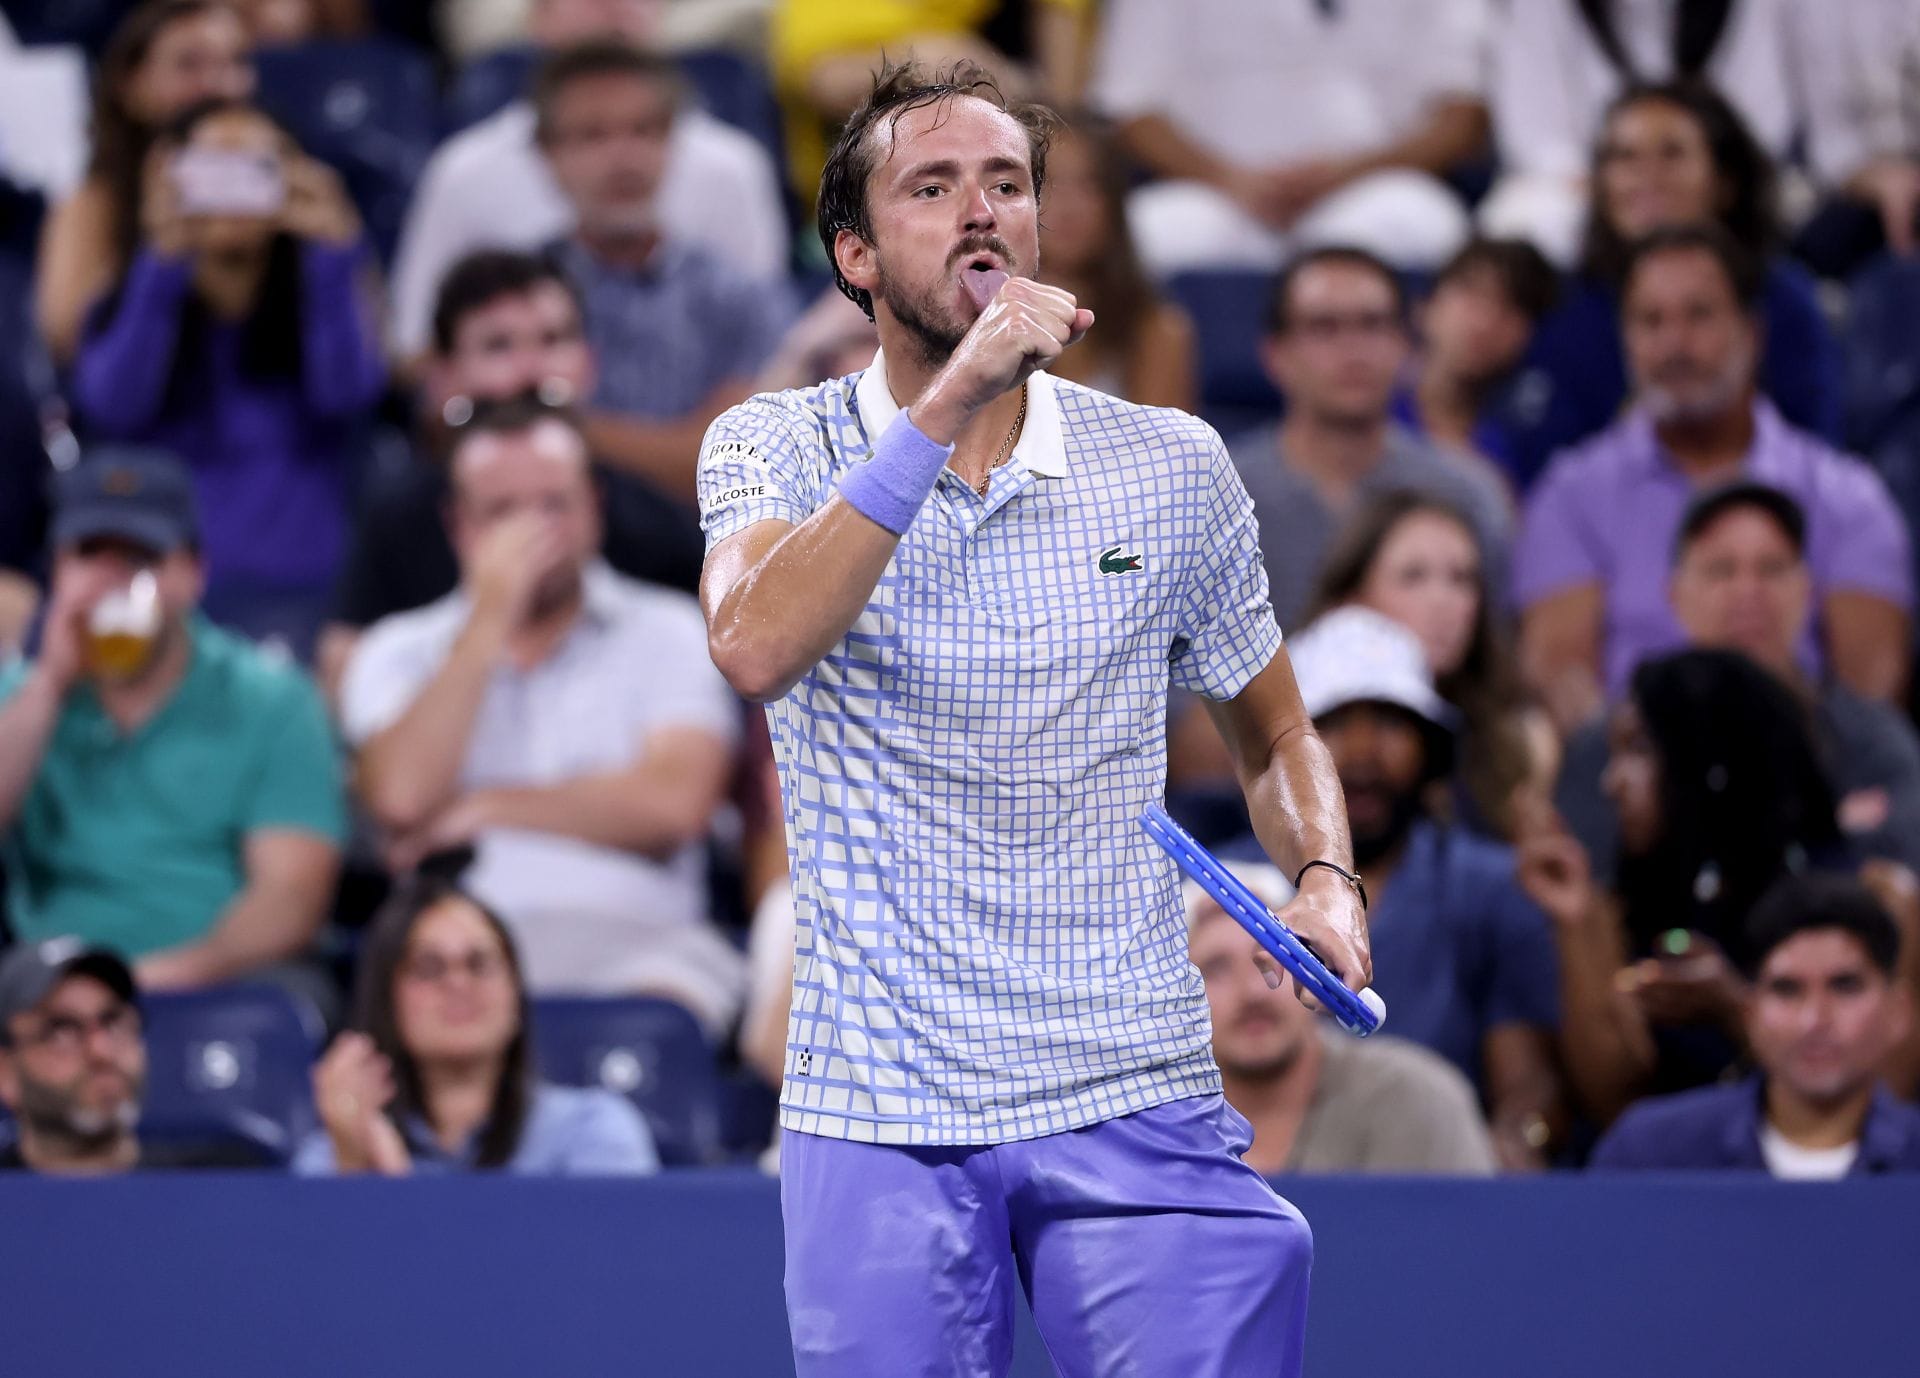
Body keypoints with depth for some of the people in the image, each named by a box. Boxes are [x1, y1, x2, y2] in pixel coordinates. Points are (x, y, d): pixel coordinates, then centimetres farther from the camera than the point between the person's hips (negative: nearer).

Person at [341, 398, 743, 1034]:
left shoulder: (667, 635, 14)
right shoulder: (397, 653, 17)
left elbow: (673, 804, -3)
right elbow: (403, 798, -4)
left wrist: (483, 808, 1)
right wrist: (491, 615, -1)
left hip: (635, 934, 0)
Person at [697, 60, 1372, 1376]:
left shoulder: (1173, 466, 6)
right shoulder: (775, 448, 1)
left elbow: (1274, 733, 20)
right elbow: (757, 649, -21)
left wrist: (1326, 881, -2)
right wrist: (944, 407, -26)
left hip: (1133, 1105, 1)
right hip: (876, 1113, -1)